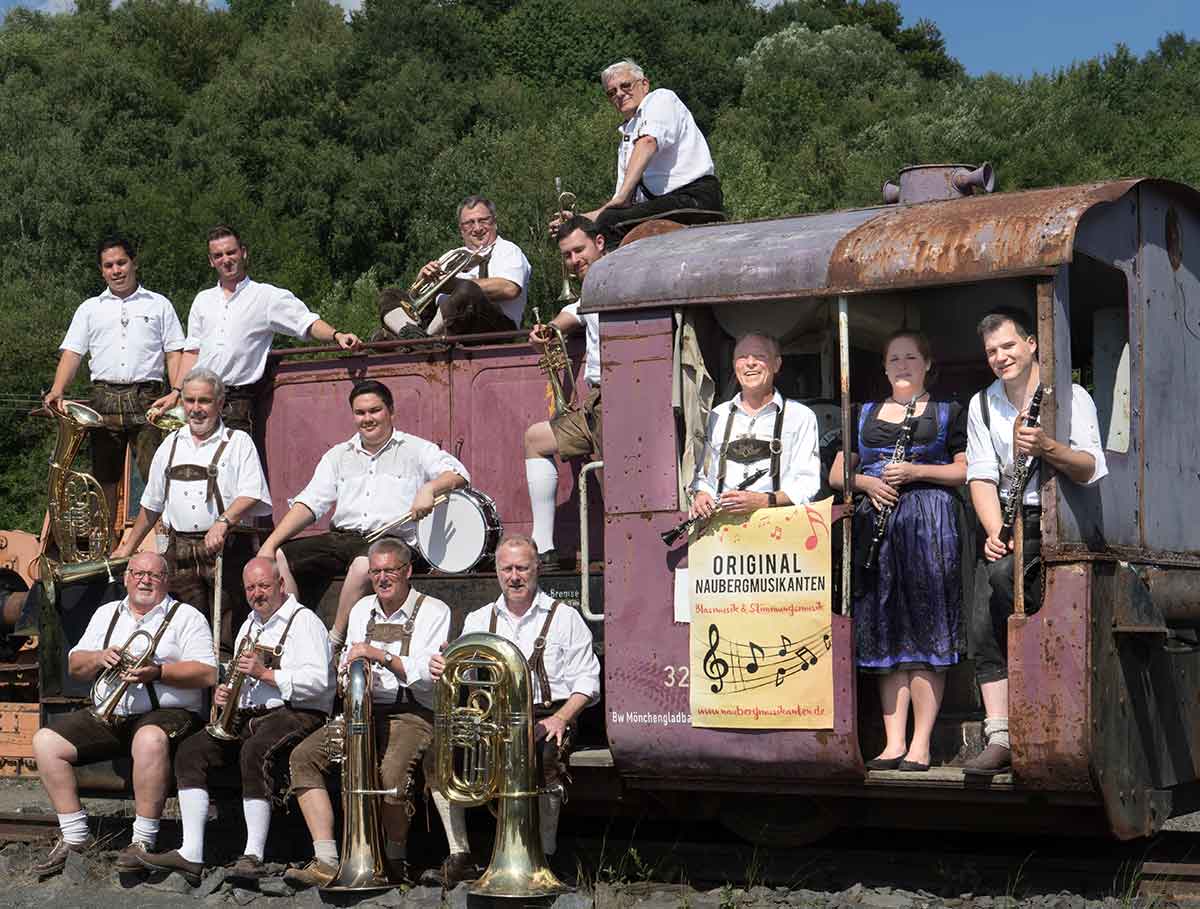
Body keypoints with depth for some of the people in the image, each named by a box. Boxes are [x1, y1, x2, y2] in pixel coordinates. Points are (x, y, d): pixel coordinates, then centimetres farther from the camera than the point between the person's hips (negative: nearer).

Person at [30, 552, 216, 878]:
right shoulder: (106, 614, 20)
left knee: (150, 739, -40)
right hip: (106, 715, 5)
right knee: (46, 741, -13)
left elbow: (208, 674, -8)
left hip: (165, 713, -5)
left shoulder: (185, 617, 4)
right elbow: (74, 667, 18)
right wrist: (99, 658, -4)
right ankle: (75, 837, -8)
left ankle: (143, 841, -31)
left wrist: (157, 672, -20)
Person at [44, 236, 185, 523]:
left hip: (146, 398, -2)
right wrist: (57, 390, -8)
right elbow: (72, 353, 9)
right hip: (104, 398, 2)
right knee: (104, 475, 4)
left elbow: (174, 354, 9)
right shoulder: (90, 308, 17)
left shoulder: (159, 305, 14)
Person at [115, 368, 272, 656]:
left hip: (226, 547, -4)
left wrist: (223, 521, -24)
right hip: (181, 552, 4)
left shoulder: (238, 442, 5)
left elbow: (251, 495, -8)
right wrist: (127, 549, 25)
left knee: (228, 638, -10)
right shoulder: (171, 444, 20)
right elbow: (152, 504, 26)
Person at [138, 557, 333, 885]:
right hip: (245, 716, 8)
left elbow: (317, 680, -14)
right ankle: (191, 854, -20)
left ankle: (253, 856, -35)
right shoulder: (249, 626, 25)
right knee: (190, 751, -13)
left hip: (294, 714, -8)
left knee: (254, 752, -37)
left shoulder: (304, 621, -1)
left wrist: (266, 674, -18)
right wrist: (223, 693, 11)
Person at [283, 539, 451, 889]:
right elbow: (349, 665, 26)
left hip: (411, 713, -6)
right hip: (365, 710, 6)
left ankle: (395, 862, -10)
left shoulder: (433, 611, 0)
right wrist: (350, 668, 2)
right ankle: (326, 861, -21)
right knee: (303, 757, -16)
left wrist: (380, 655, -18)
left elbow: (429, 673, -13)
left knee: (392, 772, -35)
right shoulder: (362, 609, 20)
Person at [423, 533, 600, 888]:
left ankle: (543, 856, -20)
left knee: (543, 757, -36)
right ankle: (460, 858, -17)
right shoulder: (478, 620, 21)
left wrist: (560, 719, -14)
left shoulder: (564, 618, 10)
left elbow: (586, 680, 2)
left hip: (545, 720, -3)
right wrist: (443, 671, -11)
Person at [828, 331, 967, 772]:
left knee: (924, 633, -9)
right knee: (886, 634, 1)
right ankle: (894, 743, 4)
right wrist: (868, 482, -3)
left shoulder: (949, 413, 11)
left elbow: (967, 471, 2)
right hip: (876, 523, 4)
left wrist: (915, 471, -10)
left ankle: (920, 745, -8)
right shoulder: (864, 415, 21)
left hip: (929, 524, -3)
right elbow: (837, 475, 18)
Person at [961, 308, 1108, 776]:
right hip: (1013, 521, 5)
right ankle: (999, 738, -7)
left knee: (1005, 572, -32)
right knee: (982, 627, -9)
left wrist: (1049, 448, -30)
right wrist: (995, 531, -12)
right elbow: (981, 476, 3)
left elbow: (1092, 470, -12)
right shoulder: (982, 405, 12)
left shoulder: (1069, 396, -2)